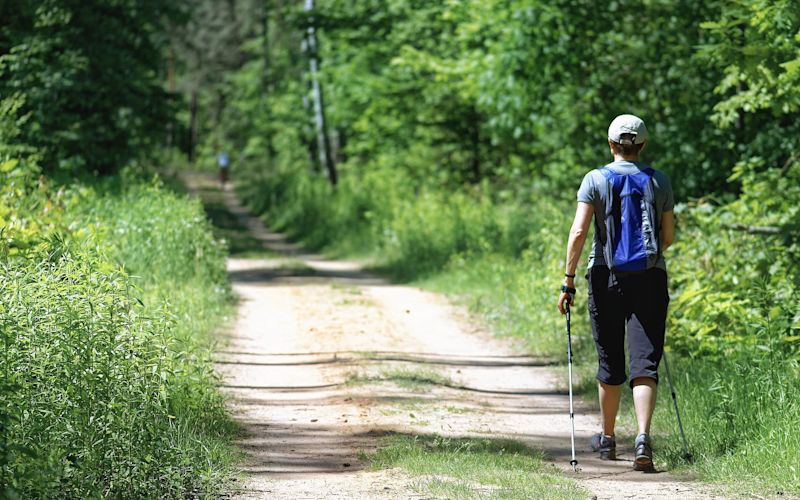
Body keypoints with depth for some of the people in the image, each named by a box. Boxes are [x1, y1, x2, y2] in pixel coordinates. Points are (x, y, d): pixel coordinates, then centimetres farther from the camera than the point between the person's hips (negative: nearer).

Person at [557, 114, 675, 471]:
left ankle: (607, 440, 26)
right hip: (650, 279, 0)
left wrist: (568, 280, -6)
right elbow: (668, 236, 9)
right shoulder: (659, 182, 4)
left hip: (606, 278, 0)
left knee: (610, 363, 12)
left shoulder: (595, 180, -2)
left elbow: (579, 231, -10)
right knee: (644, 362, -5)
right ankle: (643, 437, -23)